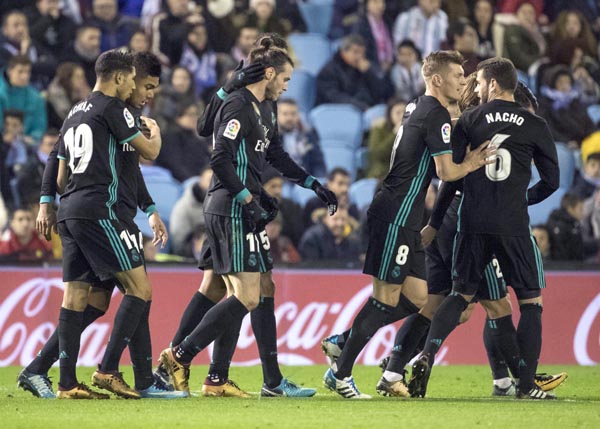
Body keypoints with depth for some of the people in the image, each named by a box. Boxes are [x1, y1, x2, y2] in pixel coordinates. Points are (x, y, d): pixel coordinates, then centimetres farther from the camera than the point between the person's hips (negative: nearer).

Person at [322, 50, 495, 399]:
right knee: (387, 298, -7)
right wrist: (471, 164, 3)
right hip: (396, 216, -10)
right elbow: (446, 171, -16)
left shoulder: (419, 109, 18)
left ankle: (343, 341, 12)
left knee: (416, 298, 9)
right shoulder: (436, 115, -12)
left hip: (406, 220, 10)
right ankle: (340, 373, -3)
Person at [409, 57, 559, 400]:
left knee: (461, 296, 15)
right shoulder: (536, 126, 1)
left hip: (473, 224, 2)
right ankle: (527, 384, 1)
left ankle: (427, 355, -6)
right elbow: (552, 181, 5)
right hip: (514, 225, -2)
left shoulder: (468, 121, 3)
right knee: (531, 301, 7)